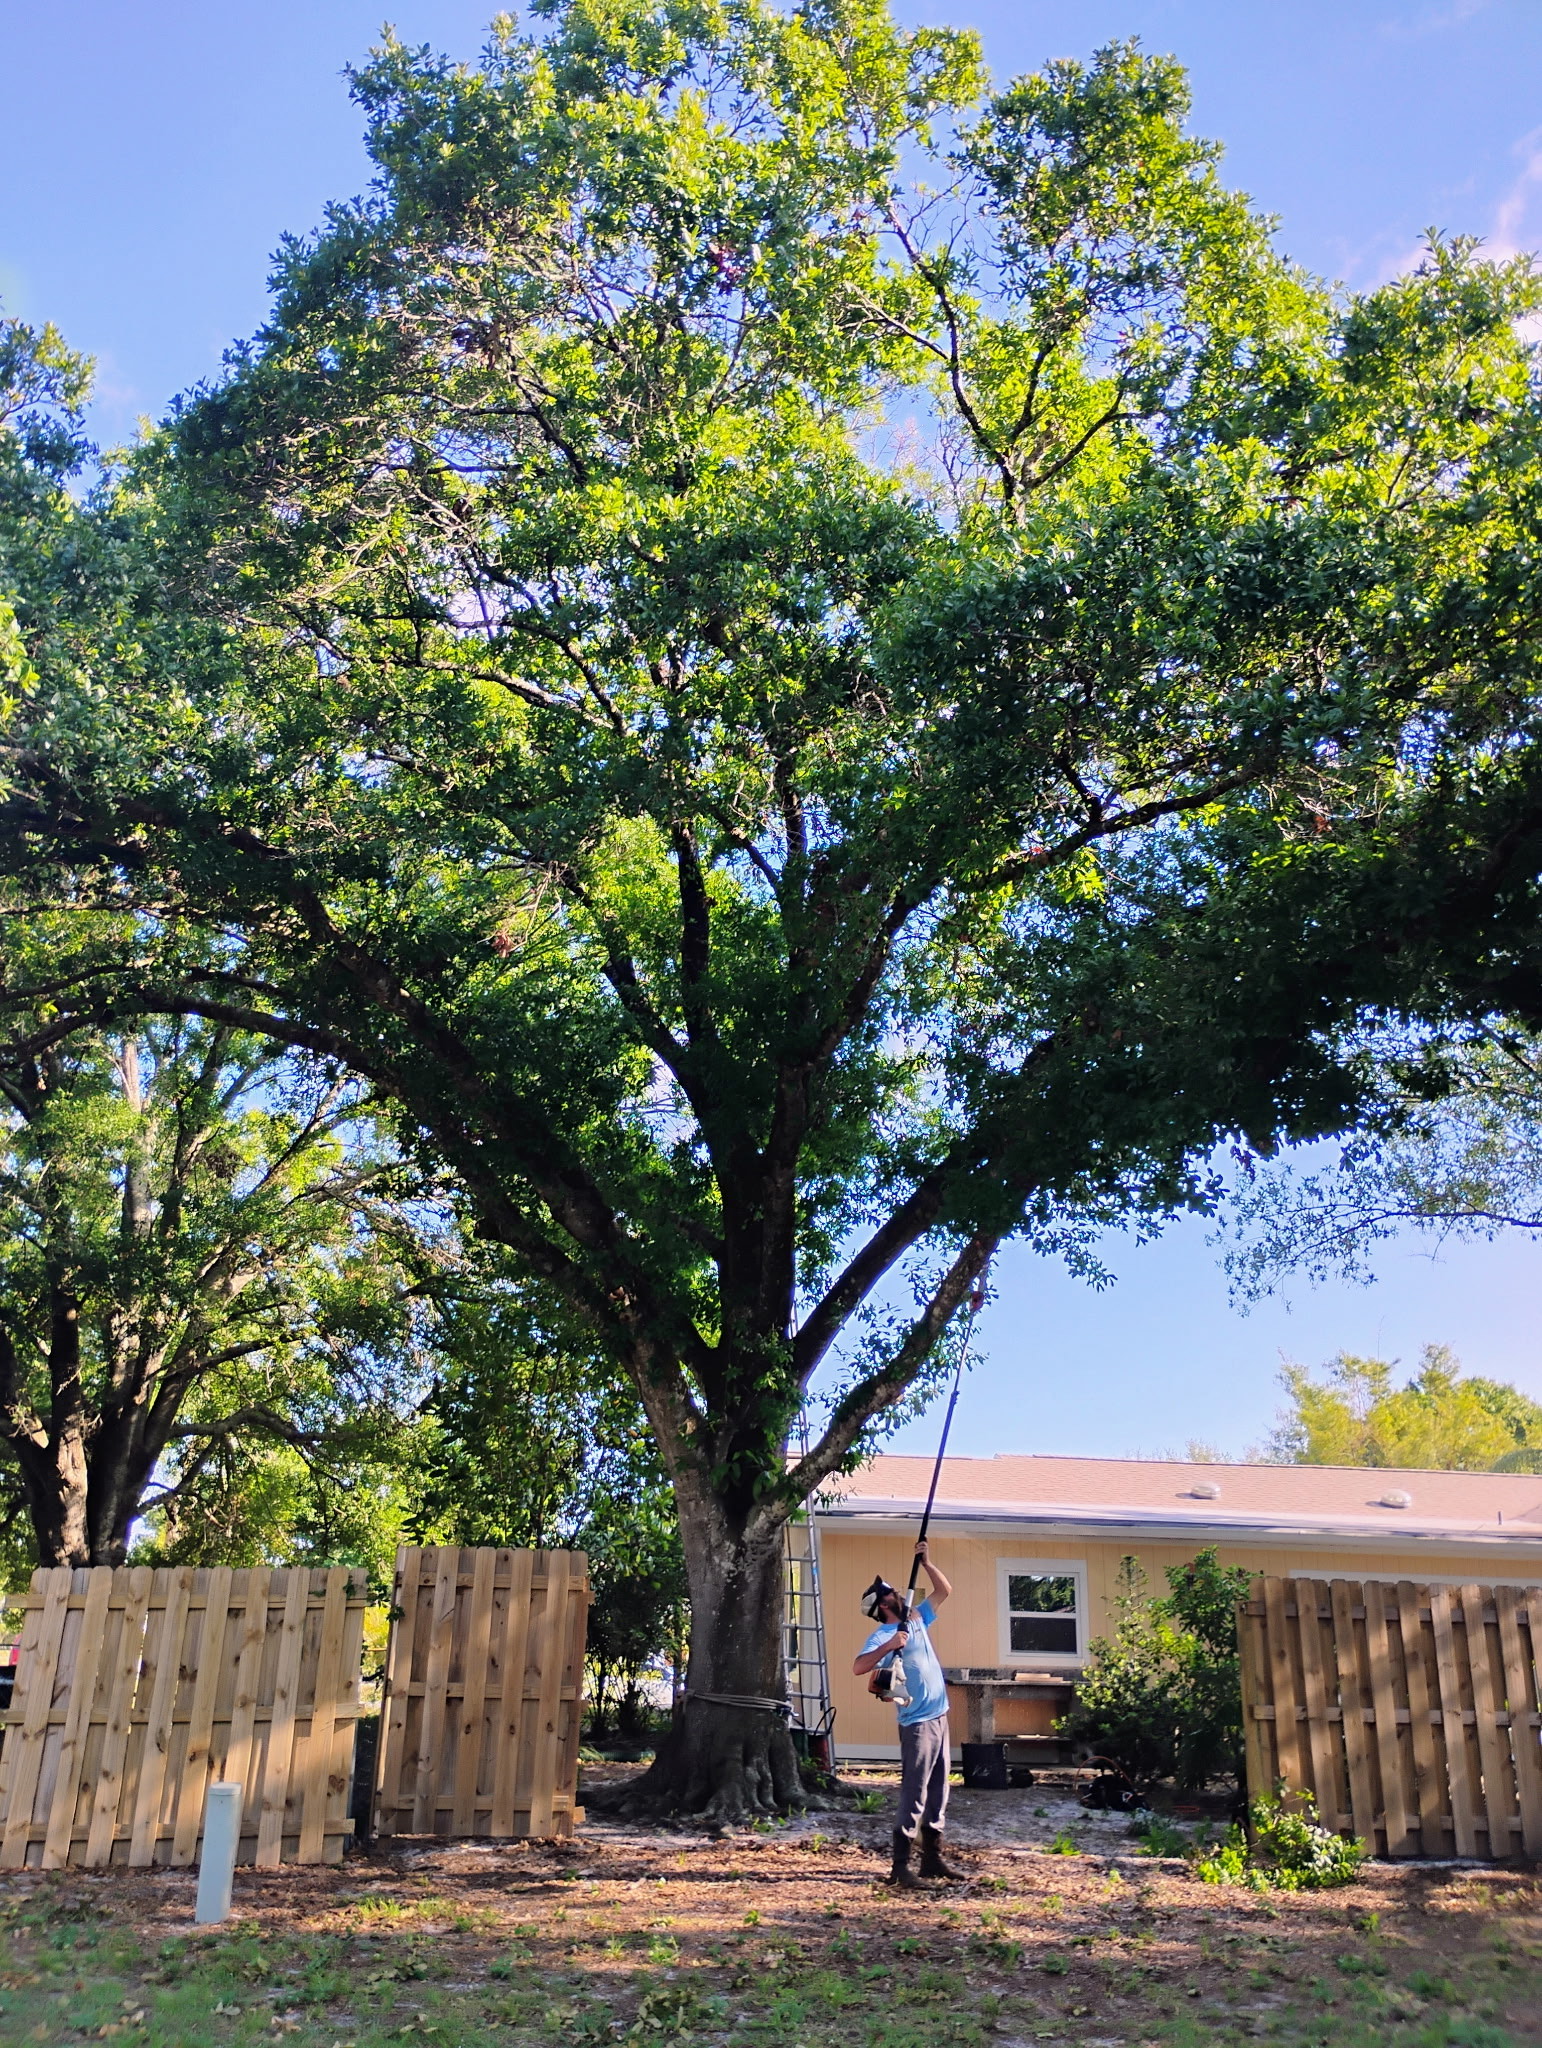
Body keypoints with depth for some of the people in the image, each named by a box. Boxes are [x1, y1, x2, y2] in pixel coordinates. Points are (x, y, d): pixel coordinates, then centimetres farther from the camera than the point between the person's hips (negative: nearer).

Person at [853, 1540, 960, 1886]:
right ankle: (900, 1866, -6)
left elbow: (944, 1590, 20)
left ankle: (932, 1858, 19)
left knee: (938, 1792, 12)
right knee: (914, 1794, -9)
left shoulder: (917, 1619, 13)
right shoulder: (882, 1635, -11)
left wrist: (925, 1562, 9)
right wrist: (889, 1646, -35)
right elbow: (858, 1667, -26)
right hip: (917, 1723, -8)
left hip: (939, 1718, 8)